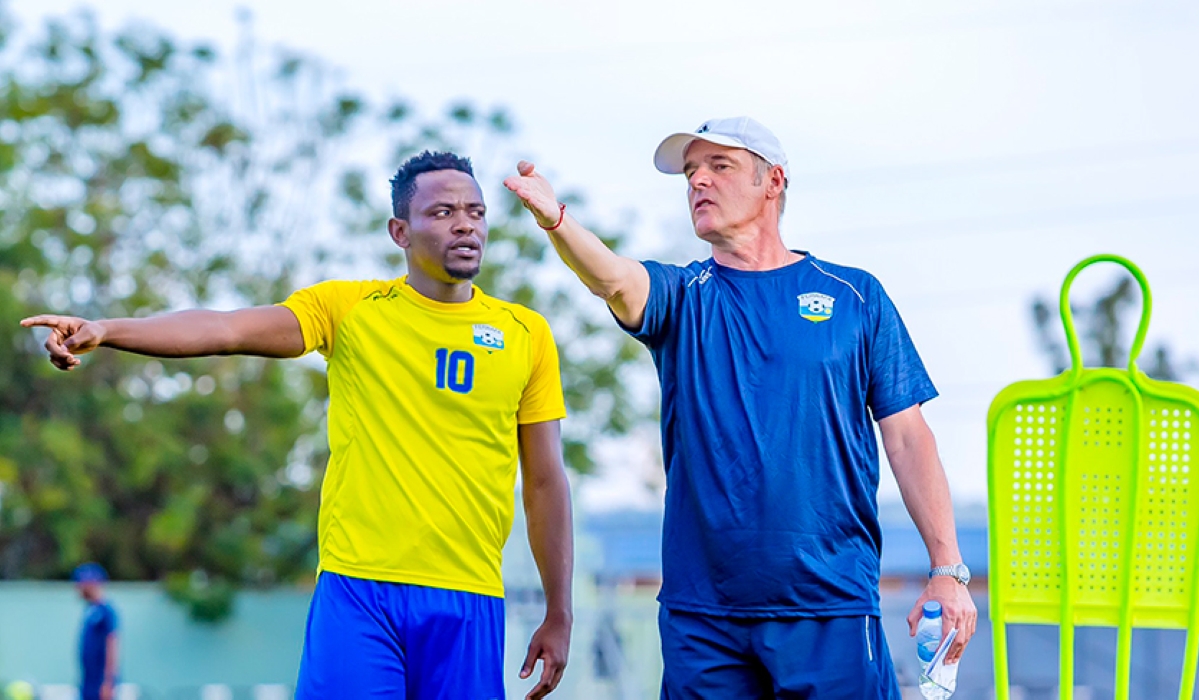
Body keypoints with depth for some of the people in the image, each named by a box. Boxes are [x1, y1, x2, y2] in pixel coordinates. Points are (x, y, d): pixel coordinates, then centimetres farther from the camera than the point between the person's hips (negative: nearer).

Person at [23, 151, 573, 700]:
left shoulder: (526, 333, 9)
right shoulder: (348, 308, 3)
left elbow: (545, 481, 12)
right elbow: (227, 330, -11)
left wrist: (559, 616, 11)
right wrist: (105, 331, -27)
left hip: (469, 602, 2)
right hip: (357, 588, -2)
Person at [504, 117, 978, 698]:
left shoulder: (854, 296, 7)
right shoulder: (680, 297, 8)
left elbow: (907, 438, 5)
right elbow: (614, 280, -16)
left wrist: (948, 570, -3)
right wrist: (553, 219, -38)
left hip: (832, 609, -1)